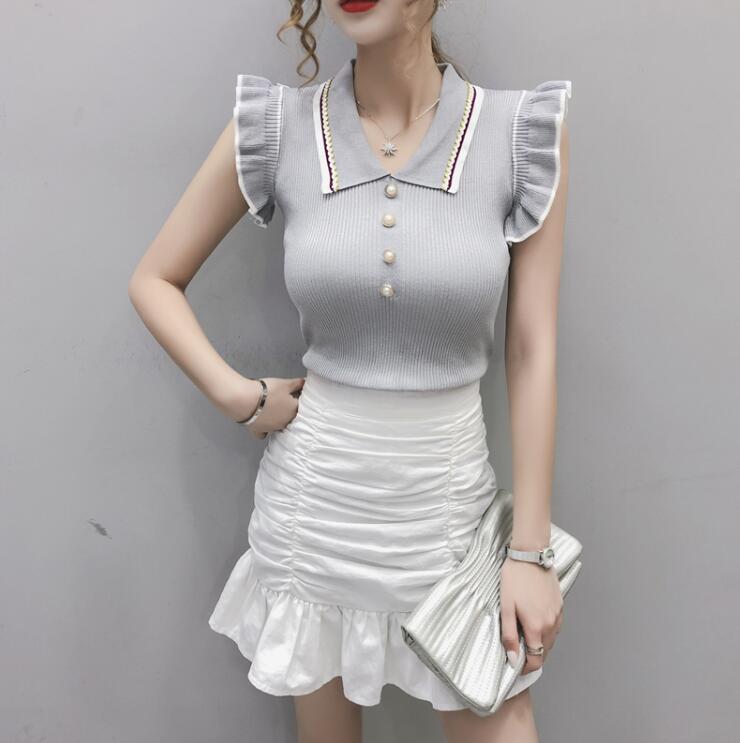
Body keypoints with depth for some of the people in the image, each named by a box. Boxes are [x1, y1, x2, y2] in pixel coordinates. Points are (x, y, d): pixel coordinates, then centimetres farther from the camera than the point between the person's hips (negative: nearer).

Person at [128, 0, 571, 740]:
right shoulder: (276, 127, -6)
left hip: (449, 501, 0)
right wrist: (239, 396, -8)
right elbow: (154, 280, 5)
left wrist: (529, 549, -4)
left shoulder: (523, 133, -8)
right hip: (312, 503, 1)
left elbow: (532, 354, -5)